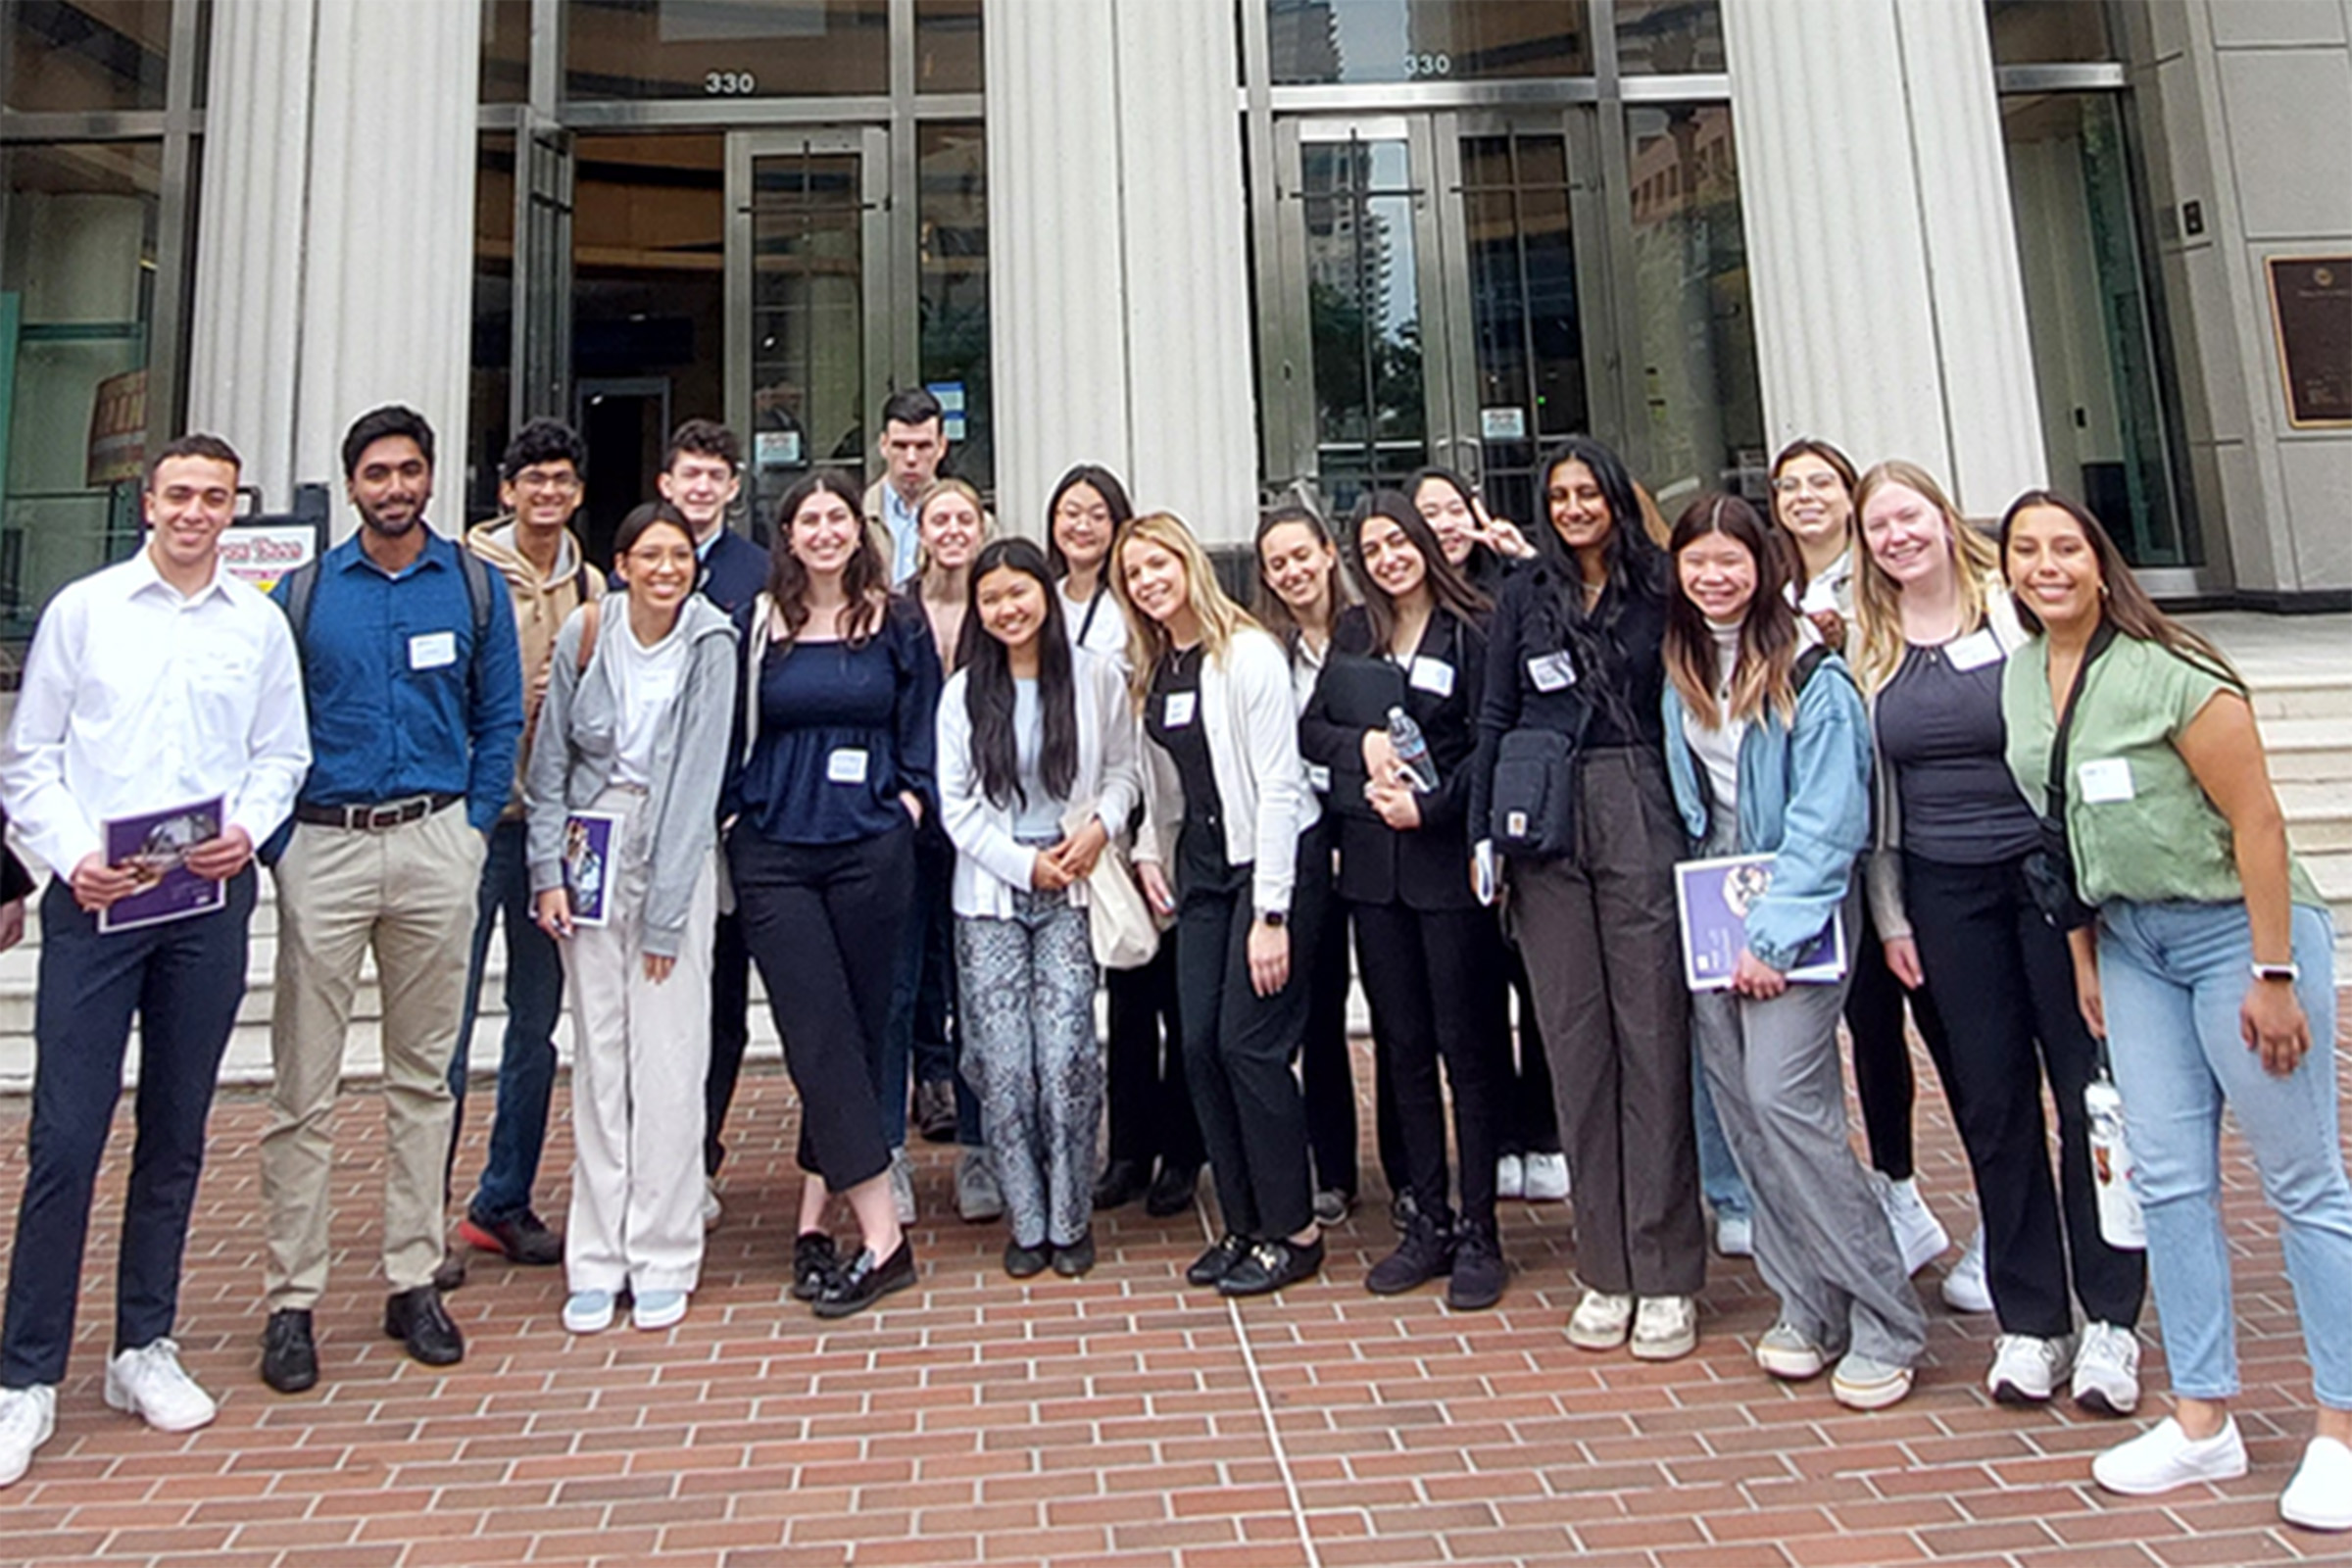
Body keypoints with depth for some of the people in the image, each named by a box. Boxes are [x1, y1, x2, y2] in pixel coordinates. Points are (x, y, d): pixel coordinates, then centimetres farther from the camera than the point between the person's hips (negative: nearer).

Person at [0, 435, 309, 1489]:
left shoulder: (259, 623, 9)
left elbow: (282, 753, 10)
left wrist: (247, 829, -8)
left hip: (210, 898, 2)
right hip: (93, 896, -2)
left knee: (176, 1133, 9)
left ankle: (145, 1347, 22)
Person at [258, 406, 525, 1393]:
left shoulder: (475, 587, 7)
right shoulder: (303, 593, 6)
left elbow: (500, 719, 9)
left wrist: (473, 828, 0)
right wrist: (275, 835, -3)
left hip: (436, 844, 1)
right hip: (323, 845, 0)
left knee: (424, 1077, 8)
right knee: (304, 1086, 0)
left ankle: (414, 1282, 18)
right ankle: (291, 1300, 11)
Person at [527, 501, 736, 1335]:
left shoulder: (711, 645, -8)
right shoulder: (585, 632, 0)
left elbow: (697, 778, -10)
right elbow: (550, 762, 7)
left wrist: (664, 914, -12)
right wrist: (548, 873, -1)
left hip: (675, 849, -2)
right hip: (592, 846, 2)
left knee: (669, 1056, -2)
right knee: (596, 1053, 4)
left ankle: (662, 1260, 10)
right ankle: (596, 1261, 15)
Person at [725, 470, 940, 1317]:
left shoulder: (898, 625, 6)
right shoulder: (754, 626, 7)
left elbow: (923, 733, 9)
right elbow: (730, 735, 12)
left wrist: (908, 803, -3)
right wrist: (733, 812, 4)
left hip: (871, 851, 0)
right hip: (774, 854, 0)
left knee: (858, 1031, 5)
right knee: (819, 1036, -6)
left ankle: (815, 1215, 18)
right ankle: (881, 1233, -3)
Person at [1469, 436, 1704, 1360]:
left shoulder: (1658, 589, 7)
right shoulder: (1524, 595, 10)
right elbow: (1495, 719, 9)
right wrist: (1483, 834, 3)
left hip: (1638, 816, -1)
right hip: (1546, 826, 2)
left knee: (1652, 1033, -2)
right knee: (1575, 1039, 4)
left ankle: (1666, 1275, 7)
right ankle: (1606, 1270, 14)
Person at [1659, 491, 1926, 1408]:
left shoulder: (1812, 676, -9)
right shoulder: (1679, 671, 10)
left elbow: (1827, 820, -14)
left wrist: (1775, 934, -18)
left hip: (1795, 910, -6)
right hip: (1711, 908, 6)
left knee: (1783, 1098, -14)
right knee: (1740, 1109, 5)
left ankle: (1885, 1322, 0)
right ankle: (1808, 1308, 17)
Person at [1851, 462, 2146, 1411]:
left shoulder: (2017, 607, -2)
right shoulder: (1868, 643, 7)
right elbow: (1870, 789, 9)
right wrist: (1891, 916, 7)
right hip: (1945, 892, 3)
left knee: (2088, 1090, 2)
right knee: (1992, 1107, 7)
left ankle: (2110, 1318, 16)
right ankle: (2029, 1320, 19)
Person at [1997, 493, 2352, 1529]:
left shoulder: (2170, 670, -15)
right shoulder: (2019, 680, 5)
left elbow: (2257, 822, -16)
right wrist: (2083, 957, 12)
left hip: (2236, 927, -6)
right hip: (2131, 942, 6)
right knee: (2168, 1181, 8)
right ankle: (2202, 1422, 18)